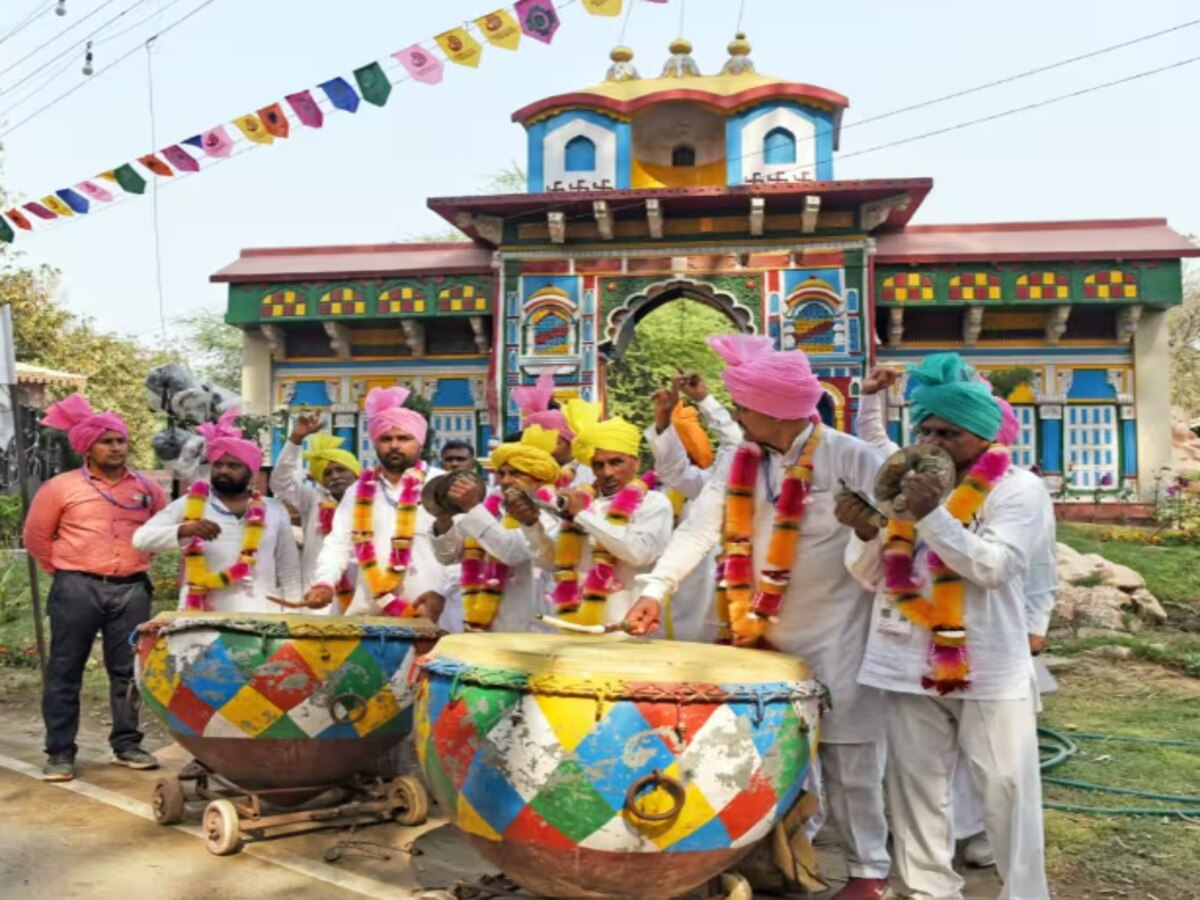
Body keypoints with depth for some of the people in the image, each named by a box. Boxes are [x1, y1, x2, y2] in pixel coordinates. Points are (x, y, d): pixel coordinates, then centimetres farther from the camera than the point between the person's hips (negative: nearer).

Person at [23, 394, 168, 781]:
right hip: (77, 589, -2)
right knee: (65, 671, 2)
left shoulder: (146, 488, 7)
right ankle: (60, 752, 10)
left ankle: (126, 744, 19)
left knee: (128, 670, 8)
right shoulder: (61, 487, -1)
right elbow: (36, 536, 7)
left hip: (131, 590, 2)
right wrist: (64, 570, 8)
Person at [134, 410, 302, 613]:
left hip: (260, 616, 1)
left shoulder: (275, 511, 11)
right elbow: (141, 539, -3)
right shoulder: (189, 505, 6)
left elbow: (289, 572, 13)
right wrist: (184, 530, -21)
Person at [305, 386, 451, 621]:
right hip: (368, 612, 4)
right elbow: (338, 544, 13)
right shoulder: (360, 490, 17)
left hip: (427, 614, -4)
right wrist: (325, 583, -4)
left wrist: (440, 592, -19)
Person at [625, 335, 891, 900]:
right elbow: (701, 525, -4)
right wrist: (656, 589, -12)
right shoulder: (743, 461, 3)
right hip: (764, 632, 6)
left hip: (835, 636, -5)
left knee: (846, 755, 5)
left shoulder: (851, 459, -14)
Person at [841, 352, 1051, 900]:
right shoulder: (899, 484, 8)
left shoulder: (1018, 489, -4)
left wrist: (933, 515, -23)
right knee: (916, 785, 10)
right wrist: (865, 533, -12)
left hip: (990, 669, -4)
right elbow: (872, 576, 8)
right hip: (911, 665, 4)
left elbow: (994, 568, -16)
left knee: (1007, 790, 3)